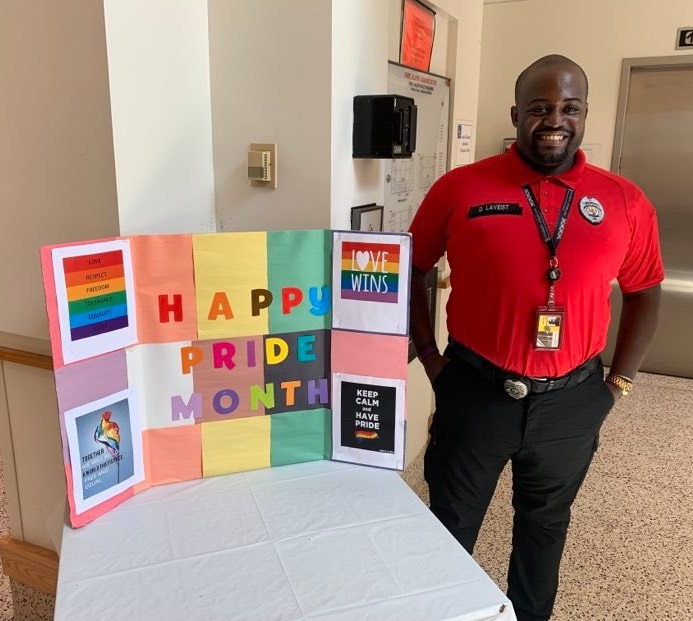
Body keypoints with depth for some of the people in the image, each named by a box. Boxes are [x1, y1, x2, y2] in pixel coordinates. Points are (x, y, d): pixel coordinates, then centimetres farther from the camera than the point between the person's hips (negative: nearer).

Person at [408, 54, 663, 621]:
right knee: (452, 528, 16)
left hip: (571, 402, 3)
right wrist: (430, 357, -2)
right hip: (475, 392, -2)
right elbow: (411, 271, 2)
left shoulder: (625, 202, -3)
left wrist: (619, 379, 6)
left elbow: (644, 292, 10)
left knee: (545, 525, 24)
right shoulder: (460, 189, -9)